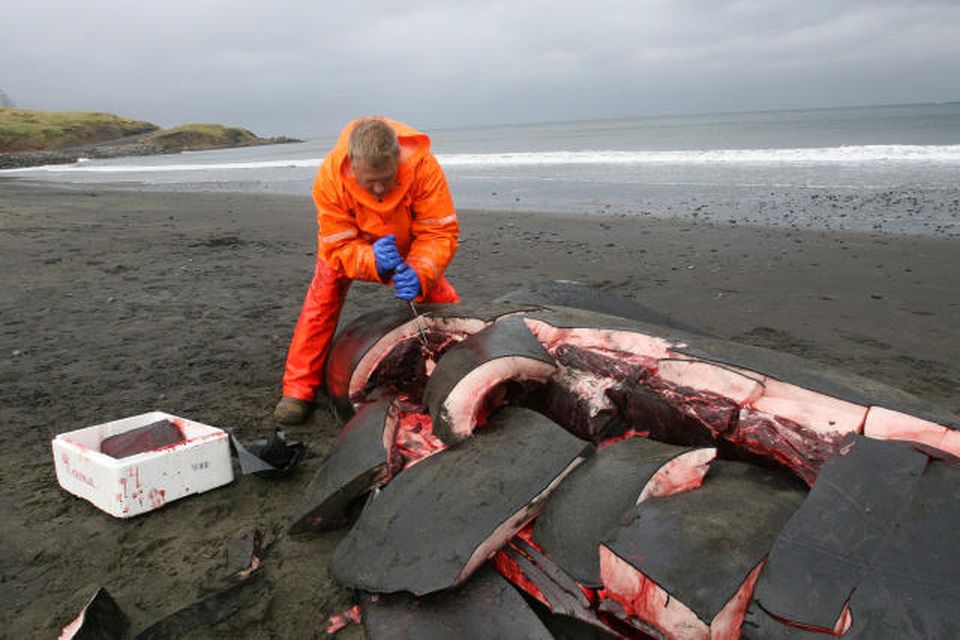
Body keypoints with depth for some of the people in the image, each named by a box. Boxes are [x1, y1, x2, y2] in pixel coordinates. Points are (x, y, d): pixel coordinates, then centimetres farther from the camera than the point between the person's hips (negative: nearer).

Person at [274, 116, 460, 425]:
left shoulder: (423, 166, -41)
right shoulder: (329, 178, -40)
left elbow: (441, 234, -37)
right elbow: (337, 247, -34)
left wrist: (418, 272, -55)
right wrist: (372, 260, -56)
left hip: (405, 237, 1)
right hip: (349, 235, 0)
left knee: (438, 293, -2)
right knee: (323, 297, -12)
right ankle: (298, 391, -5)